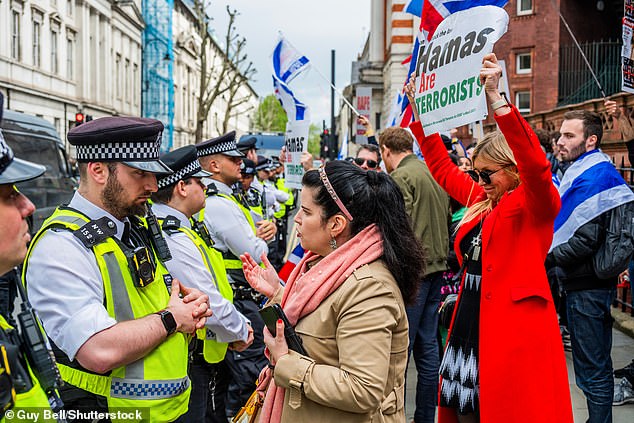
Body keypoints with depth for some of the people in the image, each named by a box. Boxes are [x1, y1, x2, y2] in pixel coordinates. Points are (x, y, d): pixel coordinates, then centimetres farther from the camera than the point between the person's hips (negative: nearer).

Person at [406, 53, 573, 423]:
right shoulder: (481, 202, 14)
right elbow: (442, 167, 24)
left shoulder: (536, 204, -7)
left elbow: (536, 166, -27)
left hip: (514, 333, -8)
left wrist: (497, 100, -36)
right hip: (469, 326, 8)